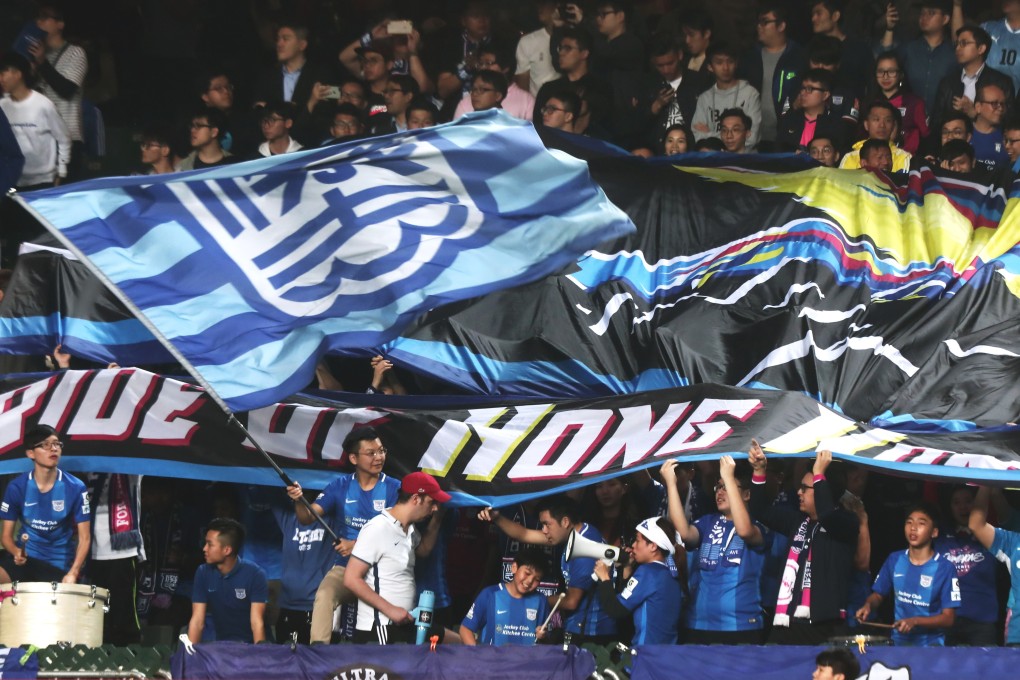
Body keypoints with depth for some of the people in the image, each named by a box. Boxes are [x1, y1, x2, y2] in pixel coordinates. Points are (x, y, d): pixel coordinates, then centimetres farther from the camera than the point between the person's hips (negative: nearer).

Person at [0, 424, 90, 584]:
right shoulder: (17, 487, -4)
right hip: (25, 555, 1)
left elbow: (84, 538, -6)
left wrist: (72, 573, -21)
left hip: (59, 563, -1)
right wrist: (16, 552, -21)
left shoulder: (74, 488, -8)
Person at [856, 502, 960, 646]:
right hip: (898, 643, 3)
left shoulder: (944, 568, -7)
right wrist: (868, 605, -5)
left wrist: (915, 621, -20)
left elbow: (948, 619, -7)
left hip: (931, 645, -3)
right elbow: (878, 594, 17)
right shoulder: (895, 560, 4)